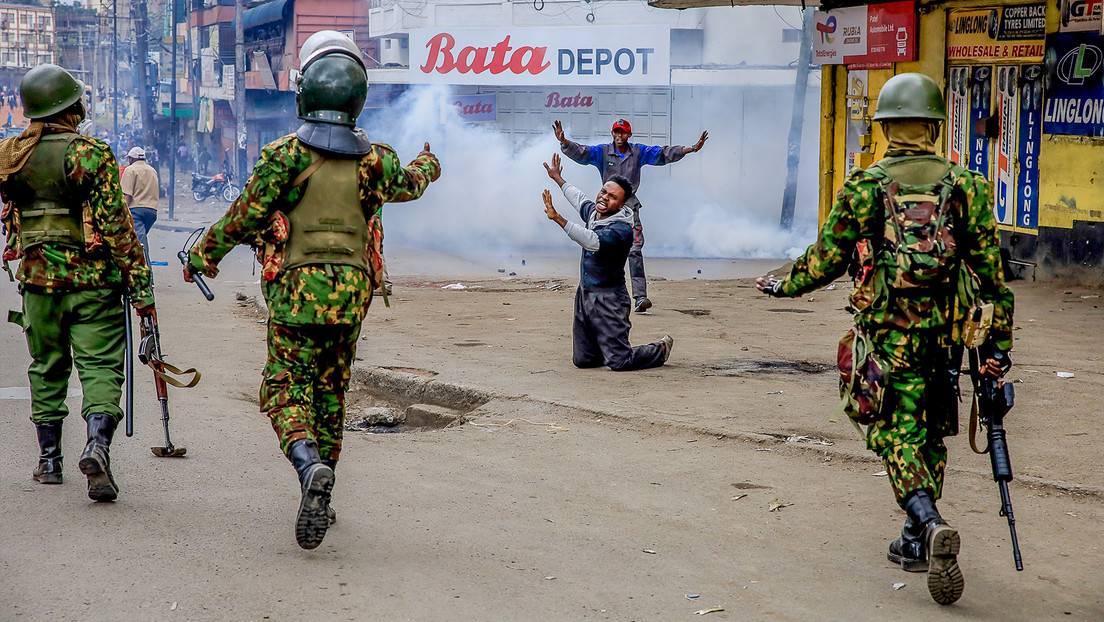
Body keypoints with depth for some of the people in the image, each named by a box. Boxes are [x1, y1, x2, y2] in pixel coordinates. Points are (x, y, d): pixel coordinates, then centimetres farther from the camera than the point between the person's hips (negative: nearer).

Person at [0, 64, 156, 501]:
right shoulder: (92, 154, -12)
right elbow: (117, 226, -13)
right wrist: (140, 285, -10)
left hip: (38, 280, 4)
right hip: (94, 282, -4)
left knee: (47, 370, 16)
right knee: (100, 367, -1)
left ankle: (48, 460, 22)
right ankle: (97, 445, -22)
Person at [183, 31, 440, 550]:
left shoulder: (285, 155, -9)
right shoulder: (374, 161, 2)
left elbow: (243, 217, -5)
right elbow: (407, 185, 25)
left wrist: (203, 255, 11)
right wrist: (427, 167, 49)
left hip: (296, 291, -4)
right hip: (351, 295, 4)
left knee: (286, 391, 2)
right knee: (330, 394, 16)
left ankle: (310, 468, -25)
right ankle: (320, 498, 23)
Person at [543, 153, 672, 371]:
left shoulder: (622, 229, -20)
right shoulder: (593, 212, 6)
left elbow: (593, 241, -38)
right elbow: (582, 201, 31)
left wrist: (558, 218, -44)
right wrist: (558, 179, 43)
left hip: (608, 299, -8)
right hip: (584, 295, 8)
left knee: (619, 362, -8)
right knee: (582, 360, 8)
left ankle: (660, 350, 21)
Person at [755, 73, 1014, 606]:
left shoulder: (863, 186, -1)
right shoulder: (964, 185, 4)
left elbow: (827, 258, 4)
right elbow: (989, 268, 2)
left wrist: (783, 286, 22)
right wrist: (996, 342, 6)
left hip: (887, 331, -3)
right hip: (945, 333, 3)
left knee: (897, 436, 0)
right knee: (929, 434, 17)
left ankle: (932, 526, -24)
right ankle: (916, 542, 24)